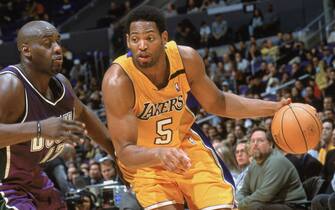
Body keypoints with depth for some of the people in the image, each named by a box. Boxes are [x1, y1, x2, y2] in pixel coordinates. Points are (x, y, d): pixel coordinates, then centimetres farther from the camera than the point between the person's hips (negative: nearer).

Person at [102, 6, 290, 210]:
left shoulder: (186, 58, -20)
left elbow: (216, 103, 0)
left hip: (184, 141, 4)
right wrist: (159, 154, -53)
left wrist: (273, 108, -9)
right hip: (143, 158, -3)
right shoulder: (118, 81, -33)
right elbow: (124, 151, -32)